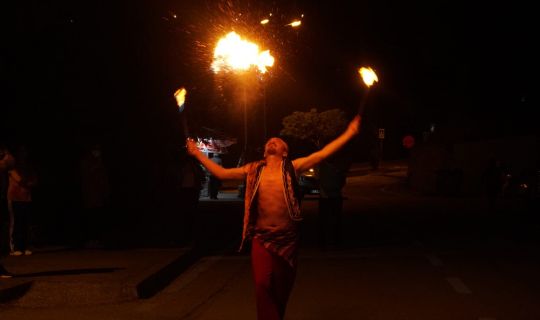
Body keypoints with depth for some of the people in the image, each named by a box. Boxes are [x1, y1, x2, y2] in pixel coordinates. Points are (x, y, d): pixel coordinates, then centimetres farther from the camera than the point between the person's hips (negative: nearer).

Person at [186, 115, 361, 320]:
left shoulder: (291, 168, 0)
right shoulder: (253, 170, 6)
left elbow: (322, 154, -4)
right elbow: (221, 173, 11)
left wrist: (349, 133, -8)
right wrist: (197, 153, 12)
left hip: (287, 238, 0)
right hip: (262, 238, 1)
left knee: (282, 287, 12)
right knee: (263, 285, -11)